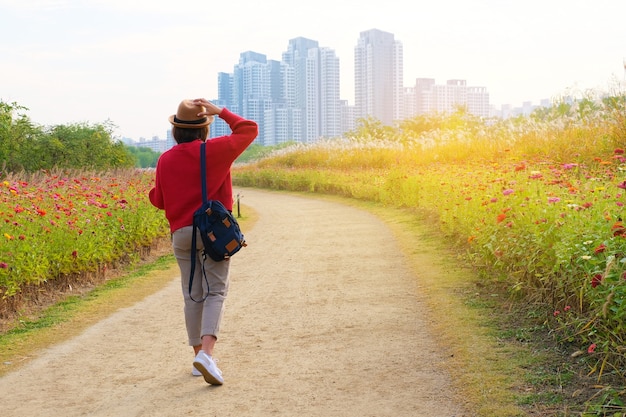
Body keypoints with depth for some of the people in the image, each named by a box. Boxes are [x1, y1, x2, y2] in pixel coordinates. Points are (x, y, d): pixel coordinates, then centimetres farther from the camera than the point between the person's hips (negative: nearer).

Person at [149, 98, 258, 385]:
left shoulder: (165, 160, 4)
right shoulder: (215, 150, -4)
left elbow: (159, 201, 14)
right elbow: (249, 130, 8)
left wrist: (153, 191, 34)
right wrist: (219, 111, 8)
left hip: (181, 233, 3)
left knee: (192, 296, 10)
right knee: (215, 292, -4)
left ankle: (198, 355, 18)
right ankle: (206, 353, -21)